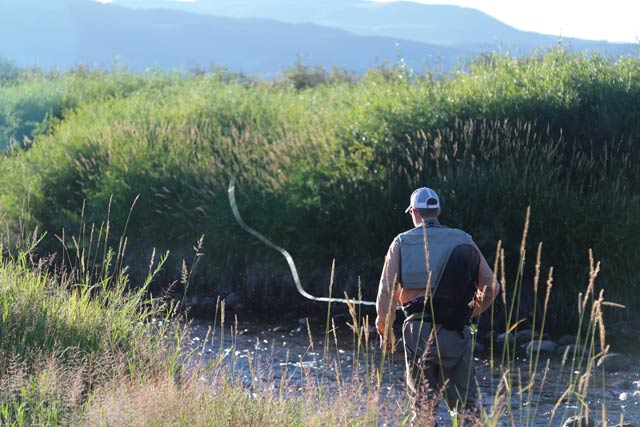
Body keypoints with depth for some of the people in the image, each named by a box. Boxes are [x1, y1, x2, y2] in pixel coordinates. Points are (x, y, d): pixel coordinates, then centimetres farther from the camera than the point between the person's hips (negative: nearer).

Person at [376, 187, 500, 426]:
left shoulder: (401, 243, 5)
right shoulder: (463, 240, 8)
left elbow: (386, 292, 1)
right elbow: (491, 287, 9)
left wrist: (384, 331, 14)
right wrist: (472, 312, 26)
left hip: (418, 332, 0)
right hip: (456, 333, 0)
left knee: (423, 405, 8)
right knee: (466, 401, 3)